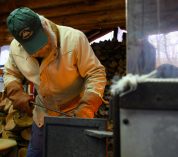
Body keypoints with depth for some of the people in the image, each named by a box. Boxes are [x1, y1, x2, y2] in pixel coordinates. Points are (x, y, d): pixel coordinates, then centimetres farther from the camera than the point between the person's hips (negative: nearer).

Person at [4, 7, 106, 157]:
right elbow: (10, 73, 7)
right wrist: (16, 93, -13)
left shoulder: (74, 38, -26)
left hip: (76, 113, -4)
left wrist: (85, 110, -31)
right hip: (44, 114, 5)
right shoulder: (15, 47, -10)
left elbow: (96, 74, -21)